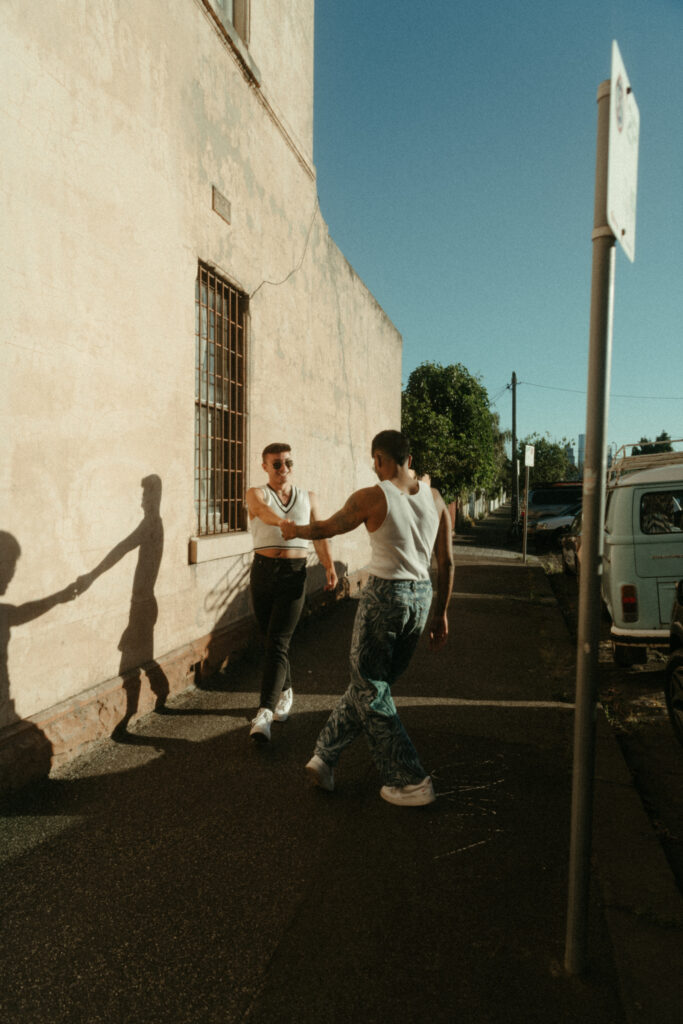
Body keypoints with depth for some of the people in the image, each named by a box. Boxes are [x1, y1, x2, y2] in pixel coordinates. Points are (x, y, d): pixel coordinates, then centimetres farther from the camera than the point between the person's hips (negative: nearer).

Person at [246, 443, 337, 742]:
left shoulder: (308, 498, 13)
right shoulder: (256, 494, 4)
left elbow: (320, 537, 14)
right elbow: (265, 512, -19)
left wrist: (329, 568, -2)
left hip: (294, 574, -1)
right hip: (262, 572, 1)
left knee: (277, 642, -12)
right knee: (273, 639, 11)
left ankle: (264, 713, -18)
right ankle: (285, 691, 36)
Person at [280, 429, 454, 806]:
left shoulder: (372, 498, -11)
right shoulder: (435, 499, 4)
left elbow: (325, 528, 4)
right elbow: (446, 563, 7)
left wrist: (293, 529, 24)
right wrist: (440, 612, 17)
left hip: (384, 595, -6)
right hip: (421, 596, 7)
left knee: (371, 691, 7)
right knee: (368, 682, 17)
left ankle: (410, 783, 9)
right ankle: (325, 755, 30)